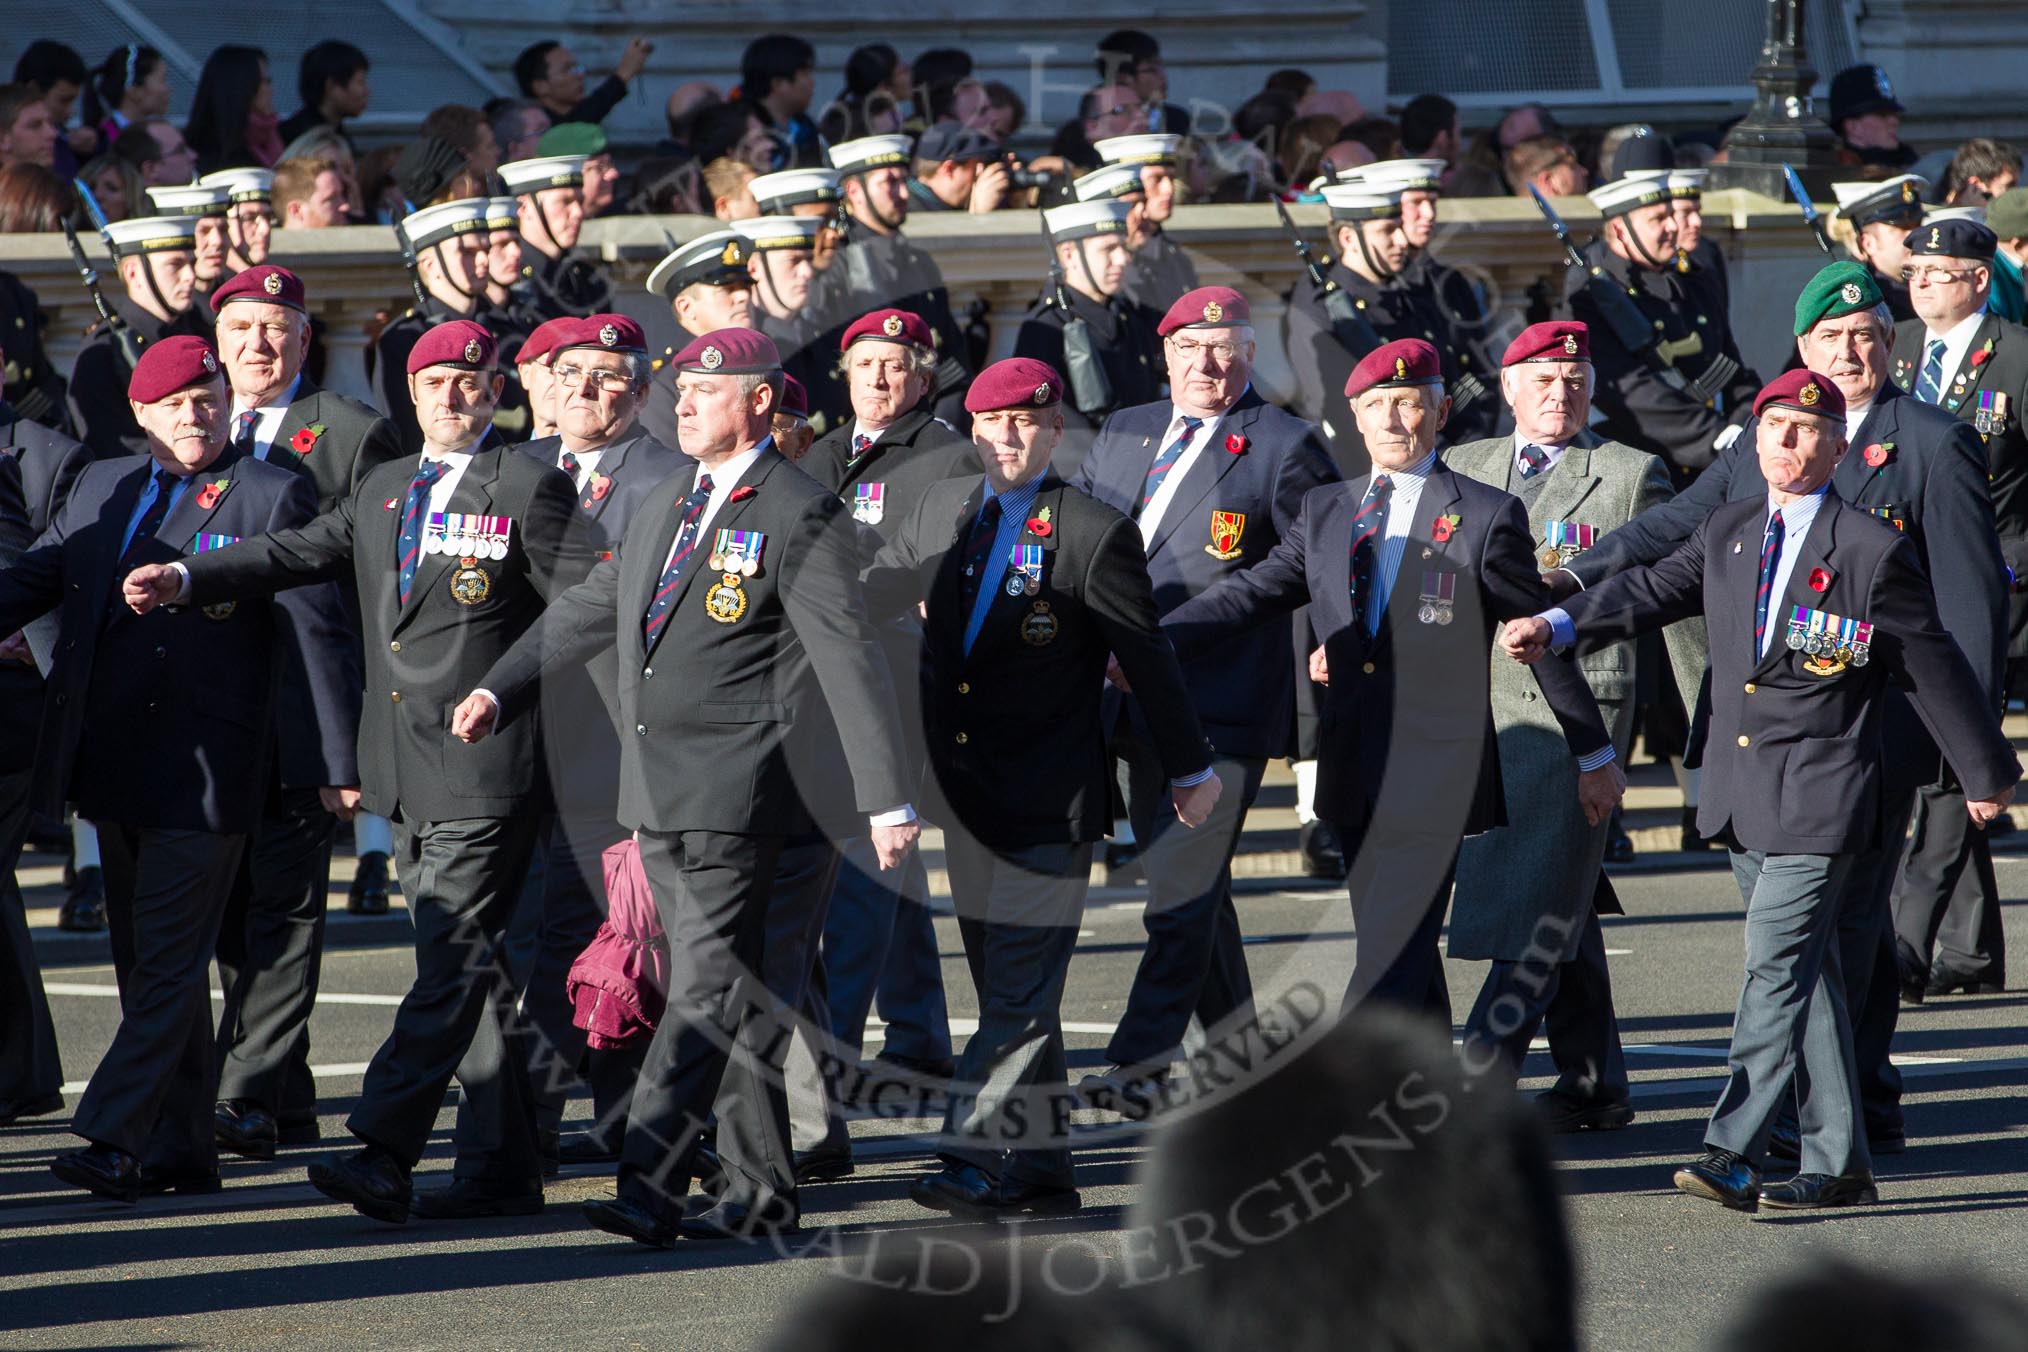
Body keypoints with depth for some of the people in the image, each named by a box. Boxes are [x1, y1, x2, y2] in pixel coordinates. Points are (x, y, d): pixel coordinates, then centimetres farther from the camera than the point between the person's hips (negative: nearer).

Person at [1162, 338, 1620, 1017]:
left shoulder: (1487, 517, -2)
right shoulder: (1325, 511, 12)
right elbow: (1249, 594, 7)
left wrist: (1595, 756, 9)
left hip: (1437, 777, -6)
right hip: (1356, 779, 6)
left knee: (1391, 966, -14)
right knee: (1394, 952, 14)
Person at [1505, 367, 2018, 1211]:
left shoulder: (1872, 551, -5)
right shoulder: (1726, 535, 12)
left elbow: (1932, 666, 1)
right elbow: (1651, 592, 9)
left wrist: (1986, 773, 10)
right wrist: (1555, 625, -9)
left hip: (1820, 793, -6)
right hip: (1742, 794, 6)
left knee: (1776, 963, -15)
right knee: (1804, 973, 10)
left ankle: (1734, 1154, -20)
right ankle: (1838, 1165, 14)